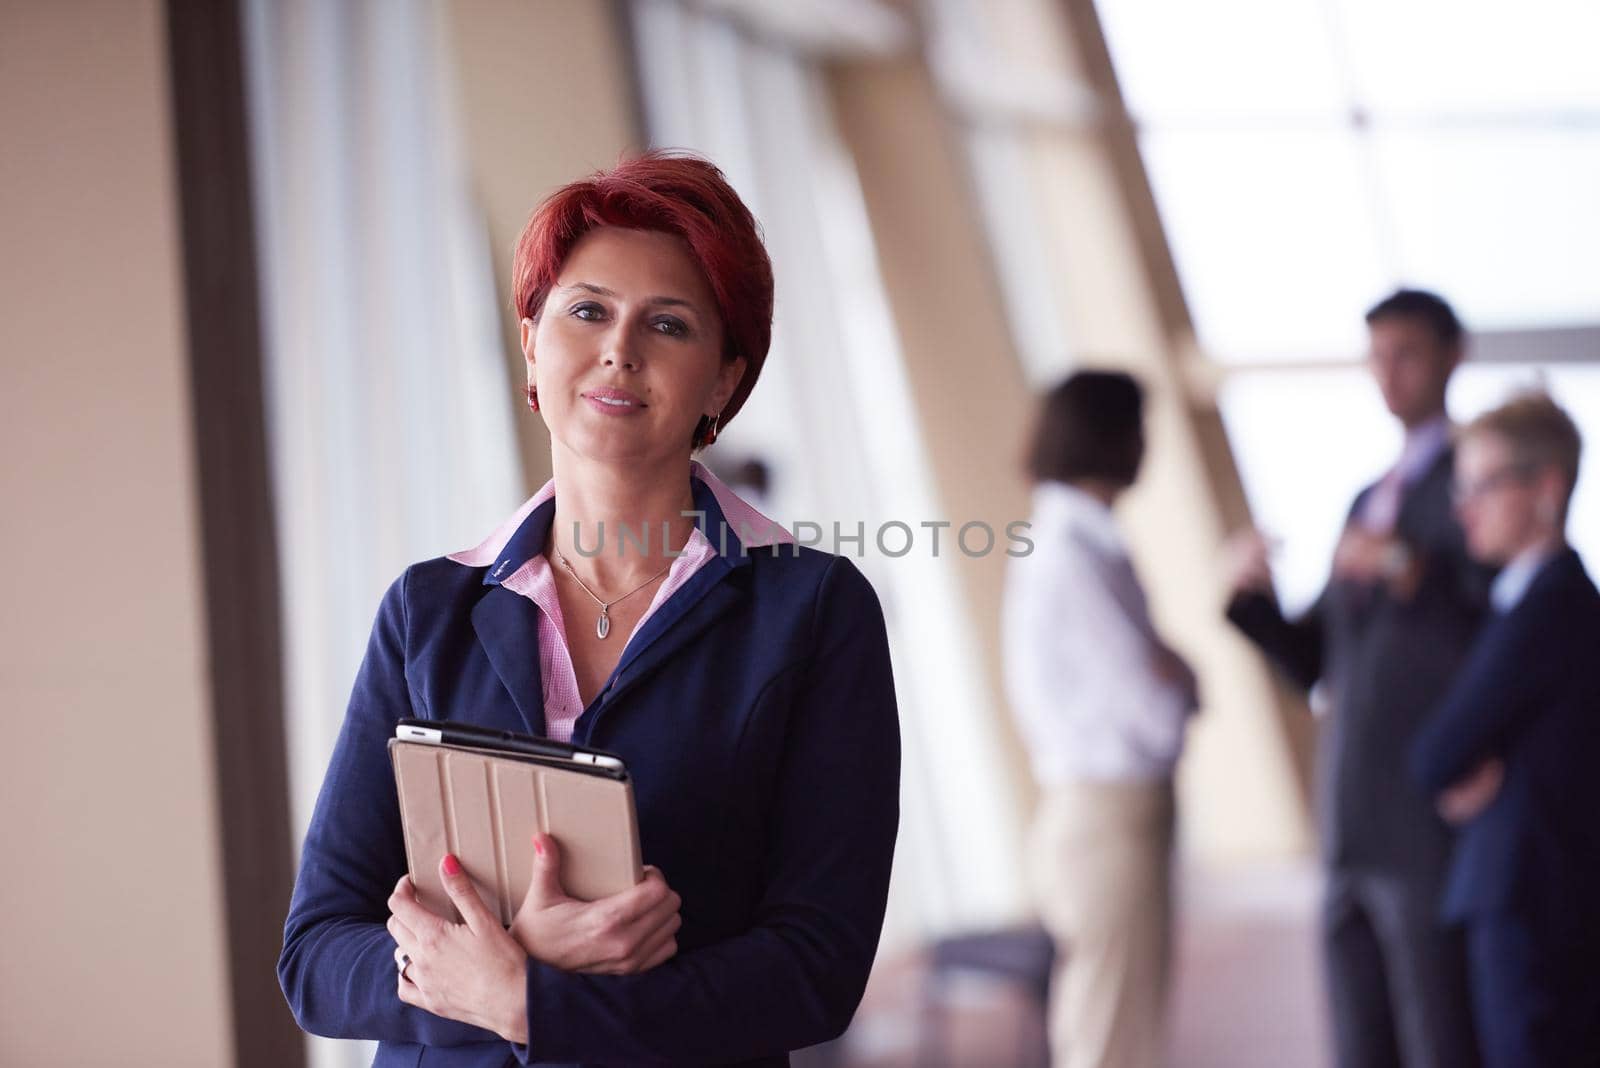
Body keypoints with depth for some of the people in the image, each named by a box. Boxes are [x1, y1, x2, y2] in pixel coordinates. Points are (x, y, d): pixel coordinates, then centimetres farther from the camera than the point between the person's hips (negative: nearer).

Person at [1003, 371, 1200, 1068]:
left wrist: (1166, 671, -5)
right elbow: (1157, 709, -19)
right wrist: (1182, 676, 0)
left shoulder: (1065, 541, 11)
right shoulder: (1077, 558, -17)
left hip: (1089, 808, 10)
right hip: (1110, 818, -10)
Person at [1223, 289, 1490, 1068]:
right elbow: (1315, 664, 19)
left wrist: (1417, 577, -26)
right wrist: (1254, 594, 2)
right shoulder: (1370, 501, 20)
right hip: (1354, 830, 7)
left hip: (1434, 824, -7)